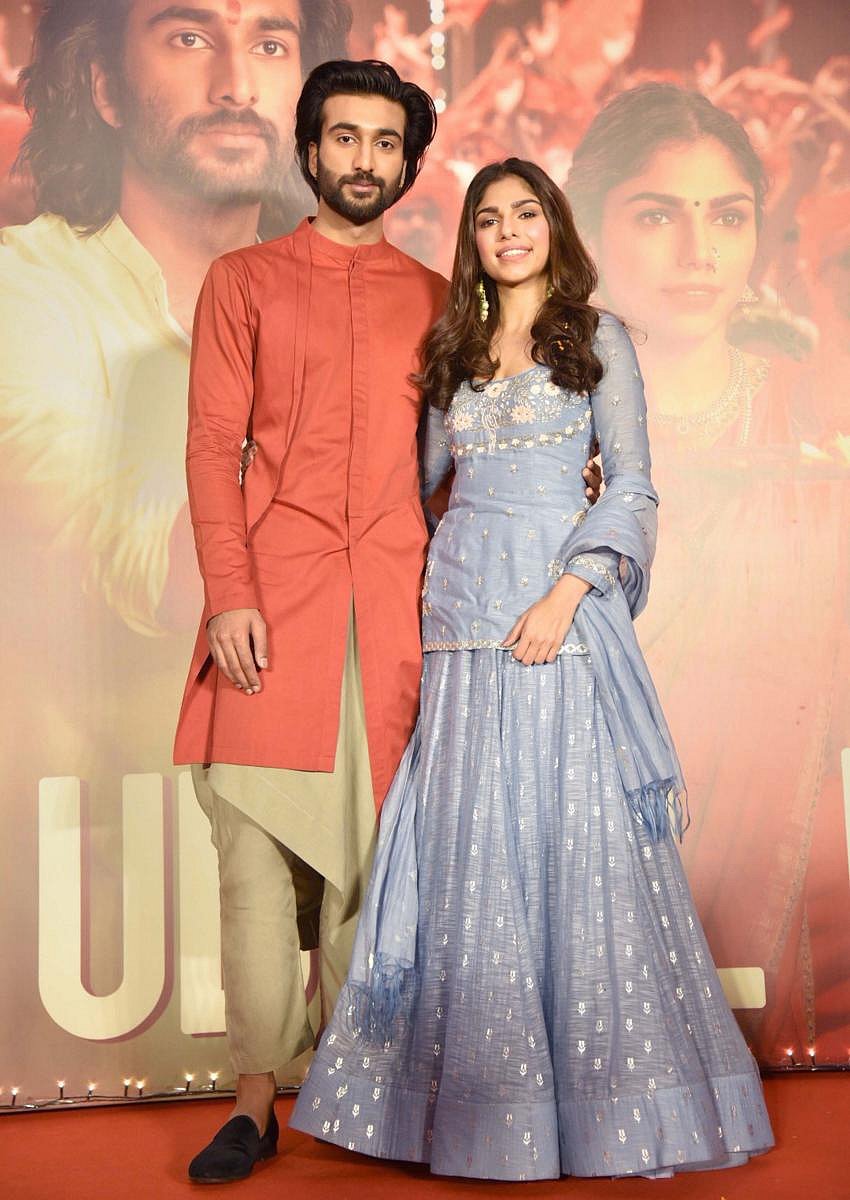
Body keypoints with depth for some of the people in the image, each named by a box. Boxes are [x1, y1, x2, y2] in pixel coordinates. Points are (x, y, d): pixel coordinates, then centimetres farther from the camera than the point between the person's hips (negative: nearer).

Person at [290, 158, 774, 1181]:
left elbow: (632, 487, -3)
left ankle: (604, 1091, 10)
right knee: (468, 844, 4)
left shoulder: (597, 338, 5)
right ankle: (480, 1093, 15)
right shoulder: (454, 351, 17)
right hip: (461, 615, 4)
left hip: (560, 607, -4)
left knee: (575, 836, -3)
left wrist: (567, 593, -14)